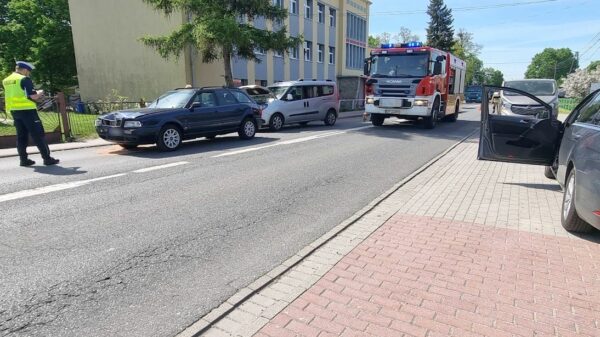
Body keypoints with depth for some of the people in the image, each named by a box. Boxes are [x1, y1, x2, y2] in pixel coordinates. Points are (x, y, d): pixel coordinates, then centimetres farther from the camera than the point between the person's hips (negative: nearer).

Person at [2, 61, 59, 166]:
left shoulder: (6, 81, 14)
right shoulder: (25, 79, -10)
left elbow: (15, 95, 21)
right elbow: (33, 96, -15)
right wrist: (39, 93, 6)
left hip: (13, 110, 7)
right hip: (27, 110, -7)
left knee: (21, 136, 12)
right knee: (38, 134, -4)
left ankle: (24, 159, 14)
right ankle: (47, 158, -4)